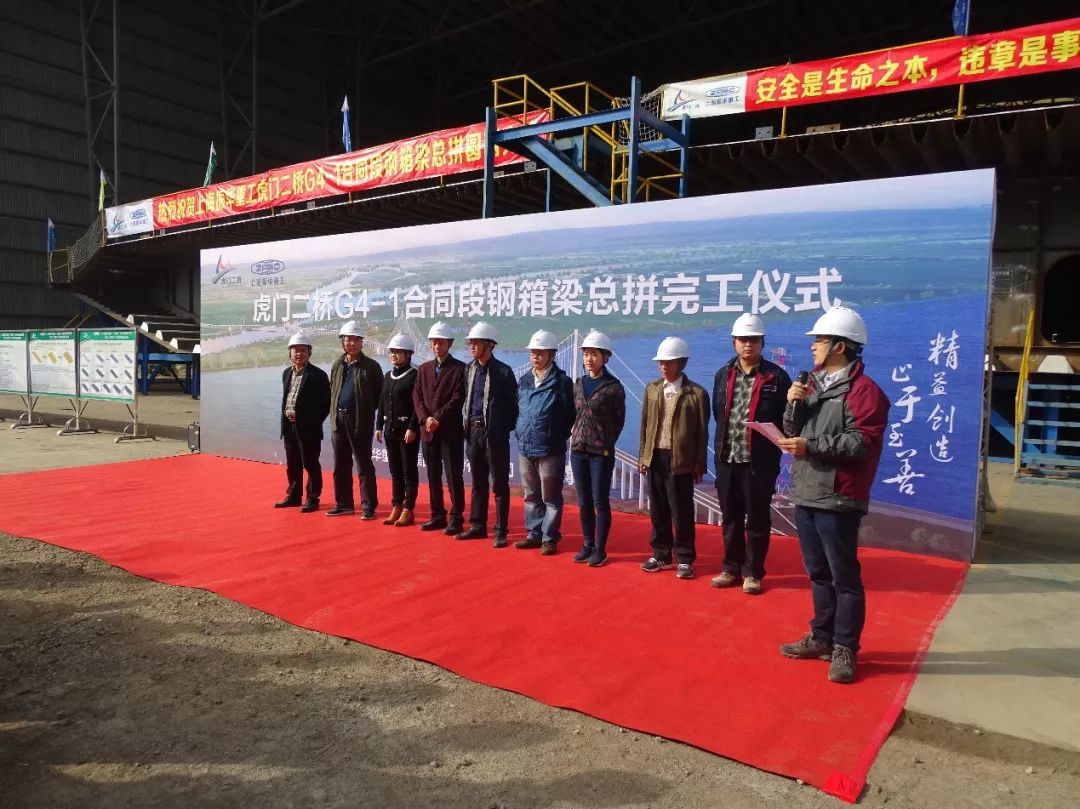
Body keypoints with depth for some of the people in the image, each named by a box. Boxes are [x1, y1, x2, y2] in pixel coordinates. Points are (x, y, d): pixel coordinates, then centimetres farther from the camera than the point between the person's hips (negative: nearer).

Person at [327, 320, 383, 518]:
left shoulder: (371, 366, -4)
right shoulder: (337, 365, 11)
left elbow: (379, 395, -3)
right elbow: (332, 391, 18)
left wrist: (368, 412, -5)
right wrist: (335, 412, 9)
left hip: (360, 422, -5)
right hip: (339, 420, 5)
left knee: (364, 466, -1)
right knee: (340, 466, 12)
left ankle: (368, 507, 6)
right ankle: (343, 504, 23)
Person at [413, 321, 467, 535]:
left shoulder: (460, 368, -2)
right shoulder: (423, 369, 14)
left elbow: (458, 398, -10)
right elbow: (417, 397, 7)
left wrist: (438, 419, -15)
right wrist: (425, 419, -9)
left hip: (451, 431, -5)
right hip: (428, 431, 5)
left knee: (454, 476, -3)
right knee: (433, 476, 10)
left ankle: (456, 519, 4)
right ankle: (437, 516, 19)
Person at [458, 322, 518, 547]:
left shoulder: (503, 371, -8)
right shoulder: (469, 369, 9)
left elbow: (512, 405, -6)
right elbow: (467, 399, 15)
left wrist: (505, 430, -9)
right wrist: (467, 426, 7)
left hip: (494, 434, -6)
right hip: (473, 431, 6)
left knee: (499, 484, 2)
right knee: (478, 483, 14)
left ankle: (501, 531, 8)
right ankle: (478, 526, 24)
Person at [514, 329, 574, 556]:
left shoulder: (561, 381, -8)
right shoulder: (524, 380, 10)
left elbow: (569, 415, -8)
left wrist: (558, 439, -9)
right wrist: (519, 431, 10)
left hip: (550, 451, -6)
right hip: (525, 449, 6)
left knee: (550, 498, 4)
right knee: (531, 496, 15)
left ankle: (549, 538, 14)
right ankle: (534, 534, 27)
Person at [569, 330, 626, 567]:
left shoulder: (614, 387, -6)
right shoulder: (578, 383, 8)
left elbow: (619, 420, 1)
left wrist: (605, 442, 0)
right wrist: (574, 432, 5)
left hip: (601, 453, -5)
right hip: (578, 450, 5)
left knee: (600, 502, 1)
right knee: (584, 502, 10)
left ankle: (600, 549, 11)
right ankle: (587, 545, 21)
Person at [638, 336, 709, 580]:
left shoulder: (696, 393, -6)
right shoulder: (652, 389, 9)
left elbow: (702, 432, -5)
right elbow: (645, 425, 11)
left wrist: (699, 465, -6)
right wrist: (642, 455, 8)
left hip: (680, 460, -4)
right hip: (655, 457, 4)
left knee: (681, 512, 2)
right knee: (658, 510, 11)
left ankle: (684, 559, 15)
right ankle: (661, 555, 24)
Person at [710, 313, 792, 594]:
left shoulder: (776, 376, -5)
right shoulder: (723, 374, 9)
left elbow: (786, 418, -3)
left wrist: (772, 441, -8)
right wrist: (726, 439, 13)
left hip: (760, 460, -4)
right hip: (727, 458, 4)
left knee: (757, 519, 6)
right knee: (730, 517, 13)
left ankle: (753, 572, 19)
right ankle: (731, 568, 26)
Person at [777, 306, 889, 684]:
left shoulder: (863, 390, -10)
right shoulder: (813, 382, 17)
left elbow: (863, 443, -19)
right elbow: (793, 432, 16)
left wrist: (811, 446, -20)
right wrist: (793, 405, -3)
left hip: (837, 501, -8)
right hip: (805, 496, 8)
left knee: (844, 577, 1)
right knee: (818, 573, 17)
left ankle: (844, 649, 12)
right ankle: (821, 637, 28)